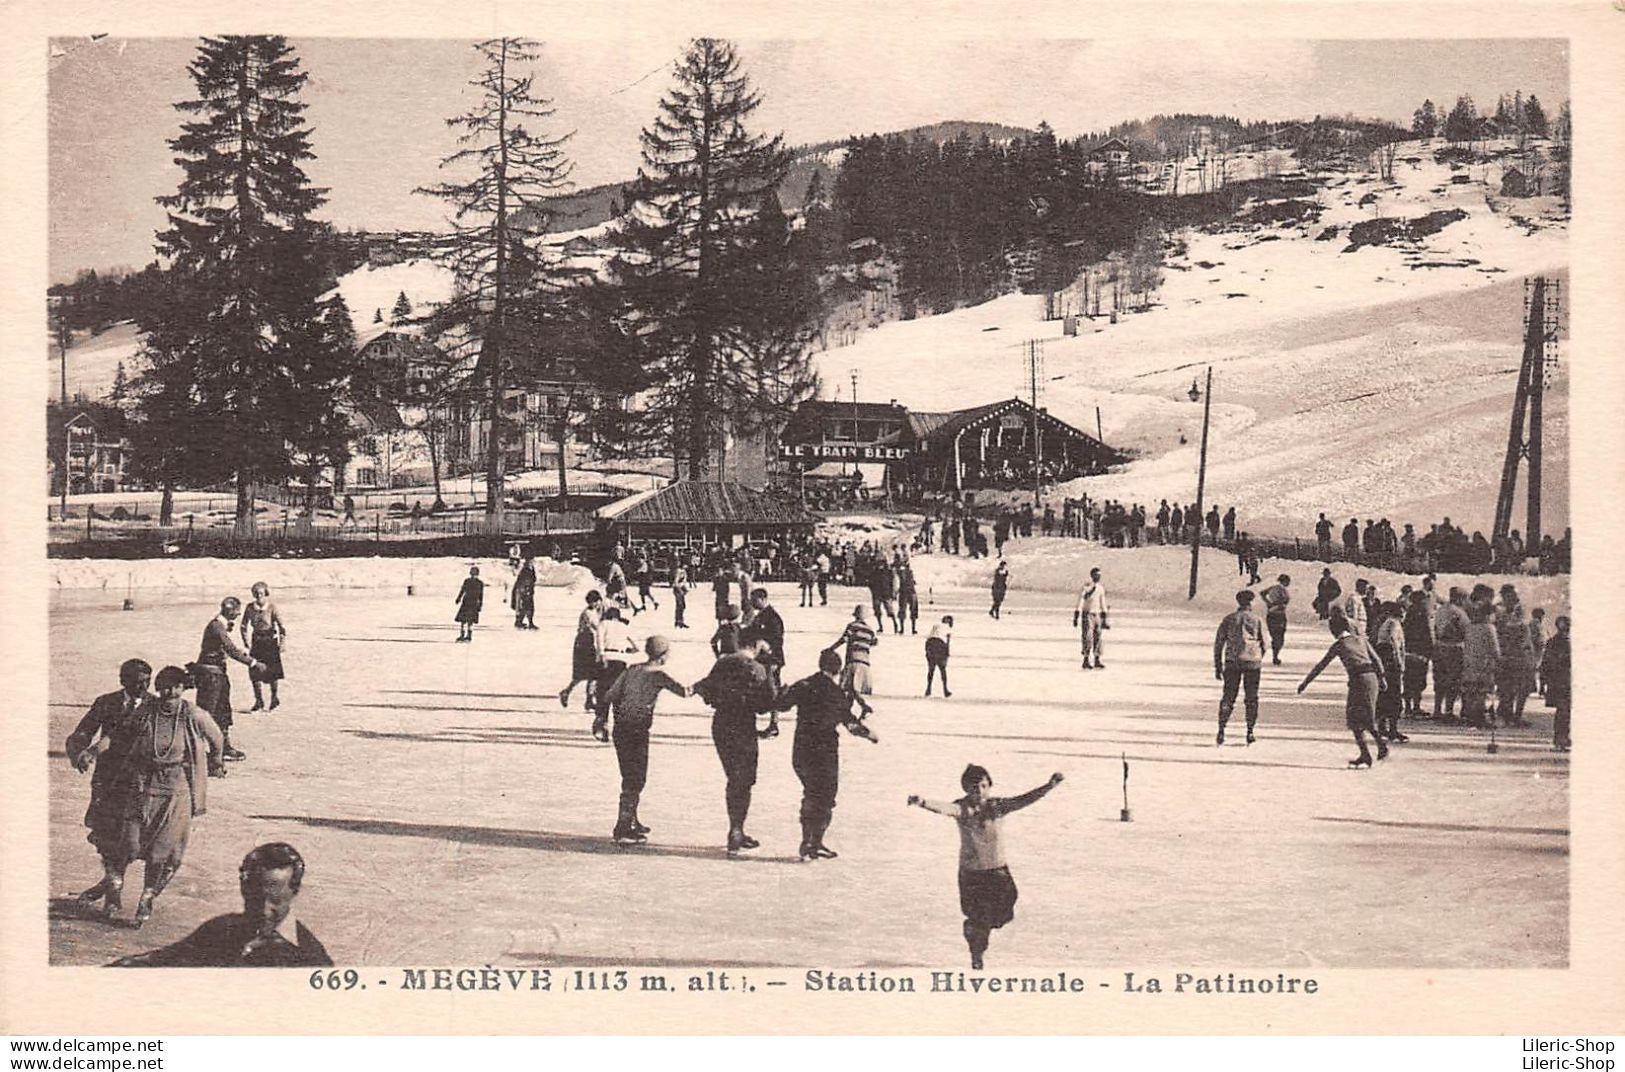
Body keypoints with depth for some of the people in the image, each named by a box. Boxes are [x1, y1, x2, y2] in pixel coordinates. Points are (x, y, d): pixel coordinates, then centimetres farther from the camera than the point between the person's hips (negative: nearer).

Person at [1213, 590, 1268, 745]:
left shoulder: (1228, 619, 8)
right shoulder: (1257, 620, 5)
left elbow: (1218, 643, 4)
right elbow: (1263, 644, 4)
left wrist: (1218, 666, 8)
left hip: (1232, 662, 1)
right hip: (1252, 662, -1)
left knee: (1228, 698, 5)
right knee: (1251, 699, 10)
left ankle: (1221, 731, -8)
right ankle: (1250, 732, 6)